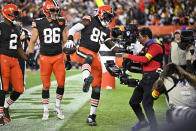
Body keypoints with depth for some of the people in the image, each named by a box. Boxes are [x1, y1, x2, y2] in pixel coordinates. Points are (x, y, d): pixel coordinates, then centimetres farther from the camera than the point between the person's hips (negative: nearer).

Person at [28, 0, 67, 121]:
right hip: (45, 57, -2)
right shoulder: (39, 24, -4)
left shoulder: (61, 23, 3)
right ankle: (46, 111, 14)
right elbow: (33, 41, 4)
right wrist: (31, 56, -1)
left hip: (58, 57, 2)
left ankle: (58, 107, 18)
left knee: (61, 83, -3)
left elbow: (64, 41, 13)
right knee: (46, 85, 3)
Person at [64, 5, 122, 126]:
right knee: (90, 57, -45)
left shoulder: (106, 30, 21)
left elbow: (110, 45, 29)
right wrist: (70, 39, -24)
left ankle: (92, 116, 8)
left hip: (95, 55, 6)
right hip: (83, 49, -6)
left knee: (97, 88, 1)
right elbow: (73, 29, -6)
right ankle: (86, 80, -75)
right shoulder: (89, 21, 1)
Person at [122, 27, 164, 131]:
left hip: (152, 78, -10)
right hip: (145, 78, 10)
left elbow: (144, 59, -22)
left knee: (146, 104, -13)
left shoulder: (155, 46, -11)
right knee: (133, 102, 11)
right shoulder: (146, 47, 20)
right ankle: (143, 121, 26)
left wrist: (129, 56, -14)